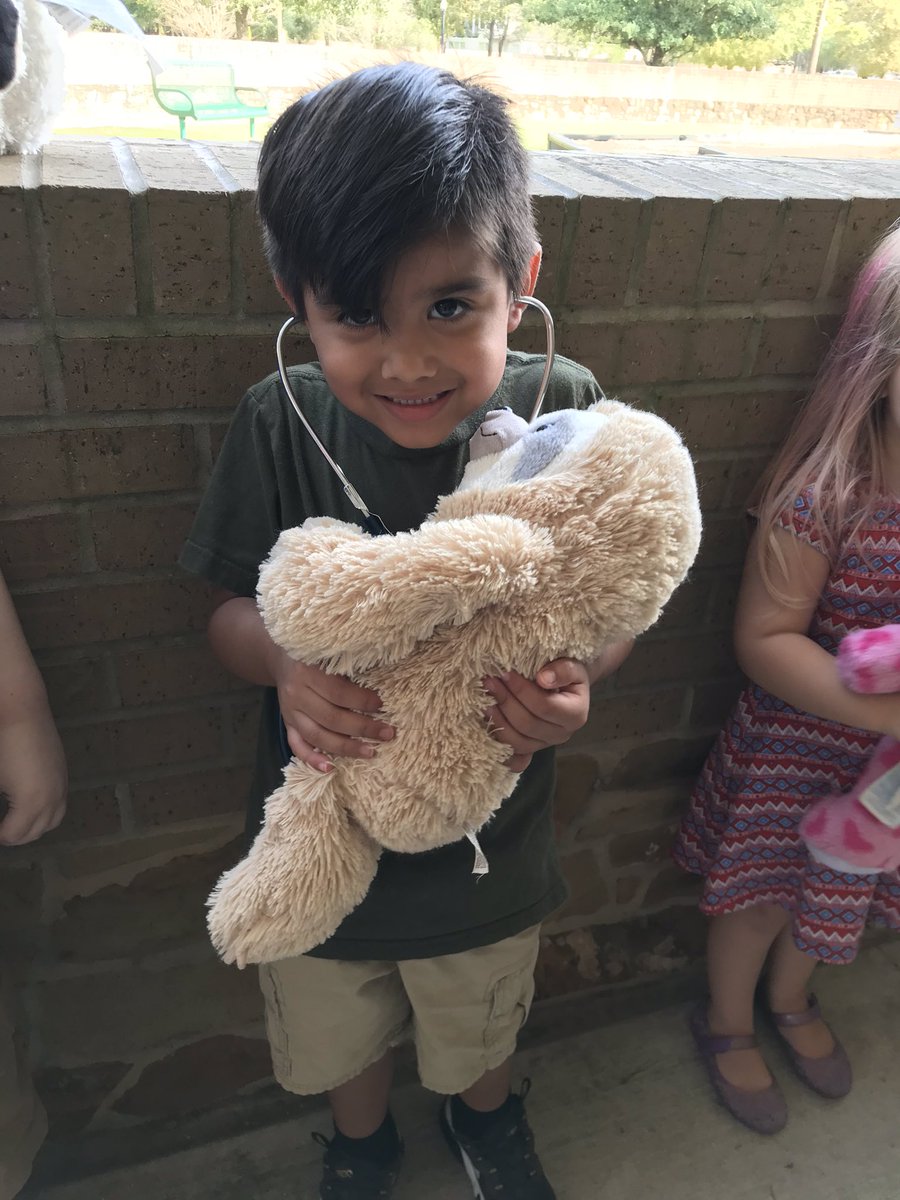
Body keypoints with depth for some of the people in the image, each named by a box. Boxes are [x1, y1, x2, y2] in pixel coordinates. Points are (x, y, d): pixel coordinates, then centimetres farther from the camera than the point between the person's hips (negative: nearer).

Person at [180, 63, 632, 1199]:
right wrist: (283, 661, -30)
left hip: (490, 838, 0)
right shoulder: (279, 424, -19)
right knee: (338, 1040, 30)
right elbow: (231, 608, -7)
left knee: (483, 1032, 31)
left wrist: (574, 680, -29)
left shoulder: (566, 412, -19)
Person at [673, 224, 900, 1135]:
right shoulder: (827, 497, -26)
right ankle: (727, 1023, 48)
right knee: (762, 895, 17)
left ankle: (789, 1002, 58)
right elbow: (765, 637, -23)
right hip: (798, 750, -5)